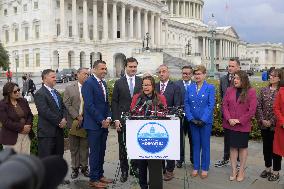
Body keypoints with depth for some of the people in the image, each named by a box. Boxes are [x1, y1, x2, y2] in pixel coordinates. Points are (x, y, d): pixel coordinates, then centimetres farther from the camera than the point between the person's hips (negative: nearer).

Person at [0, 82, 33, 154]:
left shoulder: (23, 101, 7)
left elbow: (30, 115, 8)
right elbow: (6, 122, -15)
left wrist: (28, 126, -10)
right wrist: (21, 127, -18)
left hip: (26, 134, 5)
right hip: (12, 137, -5)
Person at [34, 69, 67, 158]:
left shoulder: (56, 92, 17)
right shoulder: (40, 94, -10)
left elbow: (63, 107, 15)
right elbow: (45, 112, -19)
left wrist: (64, 119, -4)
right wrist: (59, 122, -15)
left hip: (59, 130, 8)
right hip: (46, 132, -8)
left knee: (58, 156, 14)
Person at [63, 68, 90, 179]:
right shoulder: (69, 89, 3)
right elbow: (67, 105, -4)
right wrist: (77, 117, -12)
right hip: (74, 122, 0)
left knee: (85, 146, 9)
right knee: (74, 147, 9)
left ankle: (84, 167, 22)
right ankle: (75, 168, 21)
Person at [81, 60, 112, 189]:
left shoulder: (103, 83, 14)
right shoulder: (88, 83, -12)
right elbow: (89, 105, -18)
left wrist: (108, 118, 3)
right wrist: (101, 120, -15)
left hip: (104, 123, 8)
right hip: (94, 124, -7)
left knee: (101, 151, 14)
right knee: (95, 152, 1)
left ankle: (100, 175, 26)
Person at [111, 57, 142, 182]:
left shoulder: (142, 82, 5)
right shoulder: (119, 83, 3)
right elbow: (114, 102, 2)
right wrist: (116, 119, -5)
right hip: (123, 120, 0)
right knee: (123, 146, 6)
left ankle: (135, 168, 24)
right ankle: (124, 171, 19)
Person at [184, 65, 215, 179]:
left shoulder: (210, 88, -4)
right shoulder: (190, 88, 5)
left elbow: (211, 105, -9)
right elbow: (186, 104, 3)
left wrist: (203, 120, -15)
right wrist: (191, 118, -8)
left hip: (206, 121, -3)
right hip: (193, 121, 3)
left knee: (205, 144, 7)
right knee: (195, 144, 12)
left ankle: (205, 168, 20)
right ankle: (196, 167, 23)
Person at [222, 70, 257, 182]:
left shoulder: (251, 92, -6)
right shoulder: (229, 90, 4)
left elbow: (252, 110, -9)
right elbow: (225, 106, 2)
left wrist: (239, 120, -13)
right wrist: (229, 119, -11)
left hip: (243, 125, -3)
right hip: (230, 125, 3)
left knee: (243, 147, 10)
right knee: (233, 147, 10)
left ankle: (241, 171, 23)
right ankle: (234, 170, 21)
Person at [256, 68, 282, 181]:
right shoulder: (263, 90, 5)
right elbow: (258, 106, 2)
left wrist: (271, 121, -15)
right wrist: (262, 120, -8)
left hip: (276, 125, -4)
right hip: (264, 125, 4)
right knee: (266, 147, 15)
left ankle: (276, 171, 20)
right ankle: (267, 168, 31)